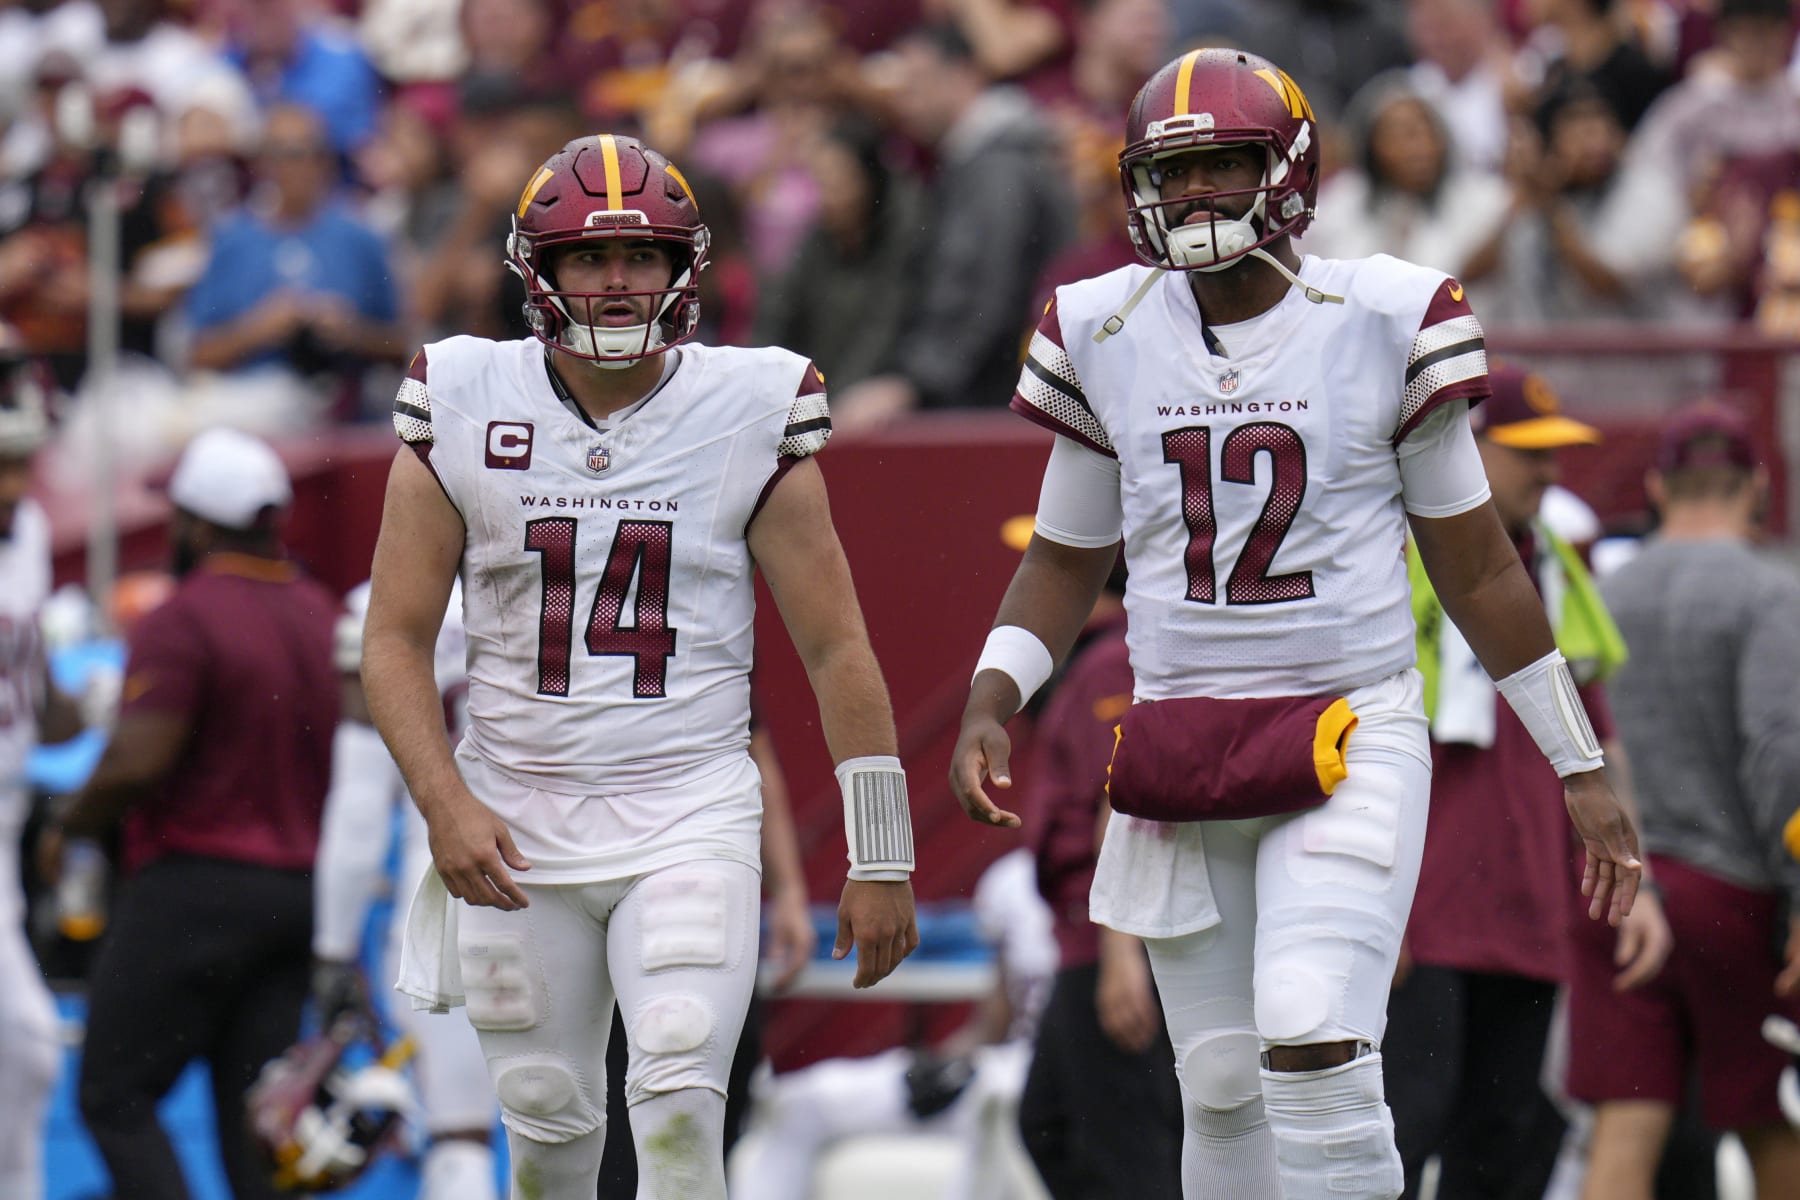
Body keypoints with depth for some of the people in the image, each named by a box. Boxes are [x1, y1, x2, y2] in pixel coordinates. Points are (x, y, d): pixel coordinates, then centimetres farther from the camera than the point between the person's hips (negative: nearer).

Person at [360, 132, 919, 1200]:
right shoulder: (466, 412, -1)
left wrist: (880, 861, -1)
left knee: (679, 1103, -18)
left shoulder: (750, 415, -3)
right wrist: (446, 805, -14)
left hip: (690, 819, -2)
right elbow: (397, 641, 2)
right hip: (516, 822, 2)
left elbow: (837, 651, 1)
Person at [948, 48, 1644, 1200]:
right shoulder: (1107, 335, 5)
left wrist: (1583, 771, 6)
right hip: (1179, 750, 4)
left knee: (1313, 1045, -21)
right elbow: (1065, 560, 16)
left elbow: (1477, 566, 4)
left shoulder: (1381, 322, -3)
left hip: (1348, 738, -4)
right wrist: (990, 702, -2)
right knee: (1223, 1090, 4)